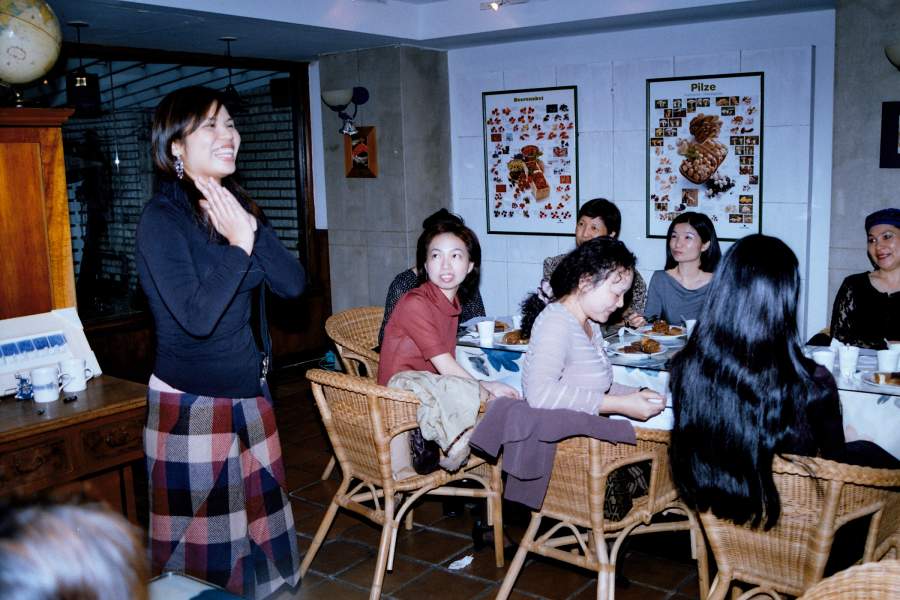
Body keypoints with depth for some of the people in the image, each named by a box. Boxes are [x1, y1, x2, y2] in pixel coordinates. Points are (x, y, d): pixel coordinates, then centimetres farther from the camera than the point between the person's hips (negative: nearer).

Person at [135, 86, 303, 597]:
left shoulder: (239, 206, 6)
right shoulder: (162, 219, -15)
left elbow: (294, 283, -3)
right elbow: (198, 317, -25)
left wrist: (252, 229, -15)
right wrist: (239, 245, -20)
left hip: (249, 392, 7)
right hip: (190, 403, -6)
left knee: (258, 512, 16)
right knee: (200, 532, 6)